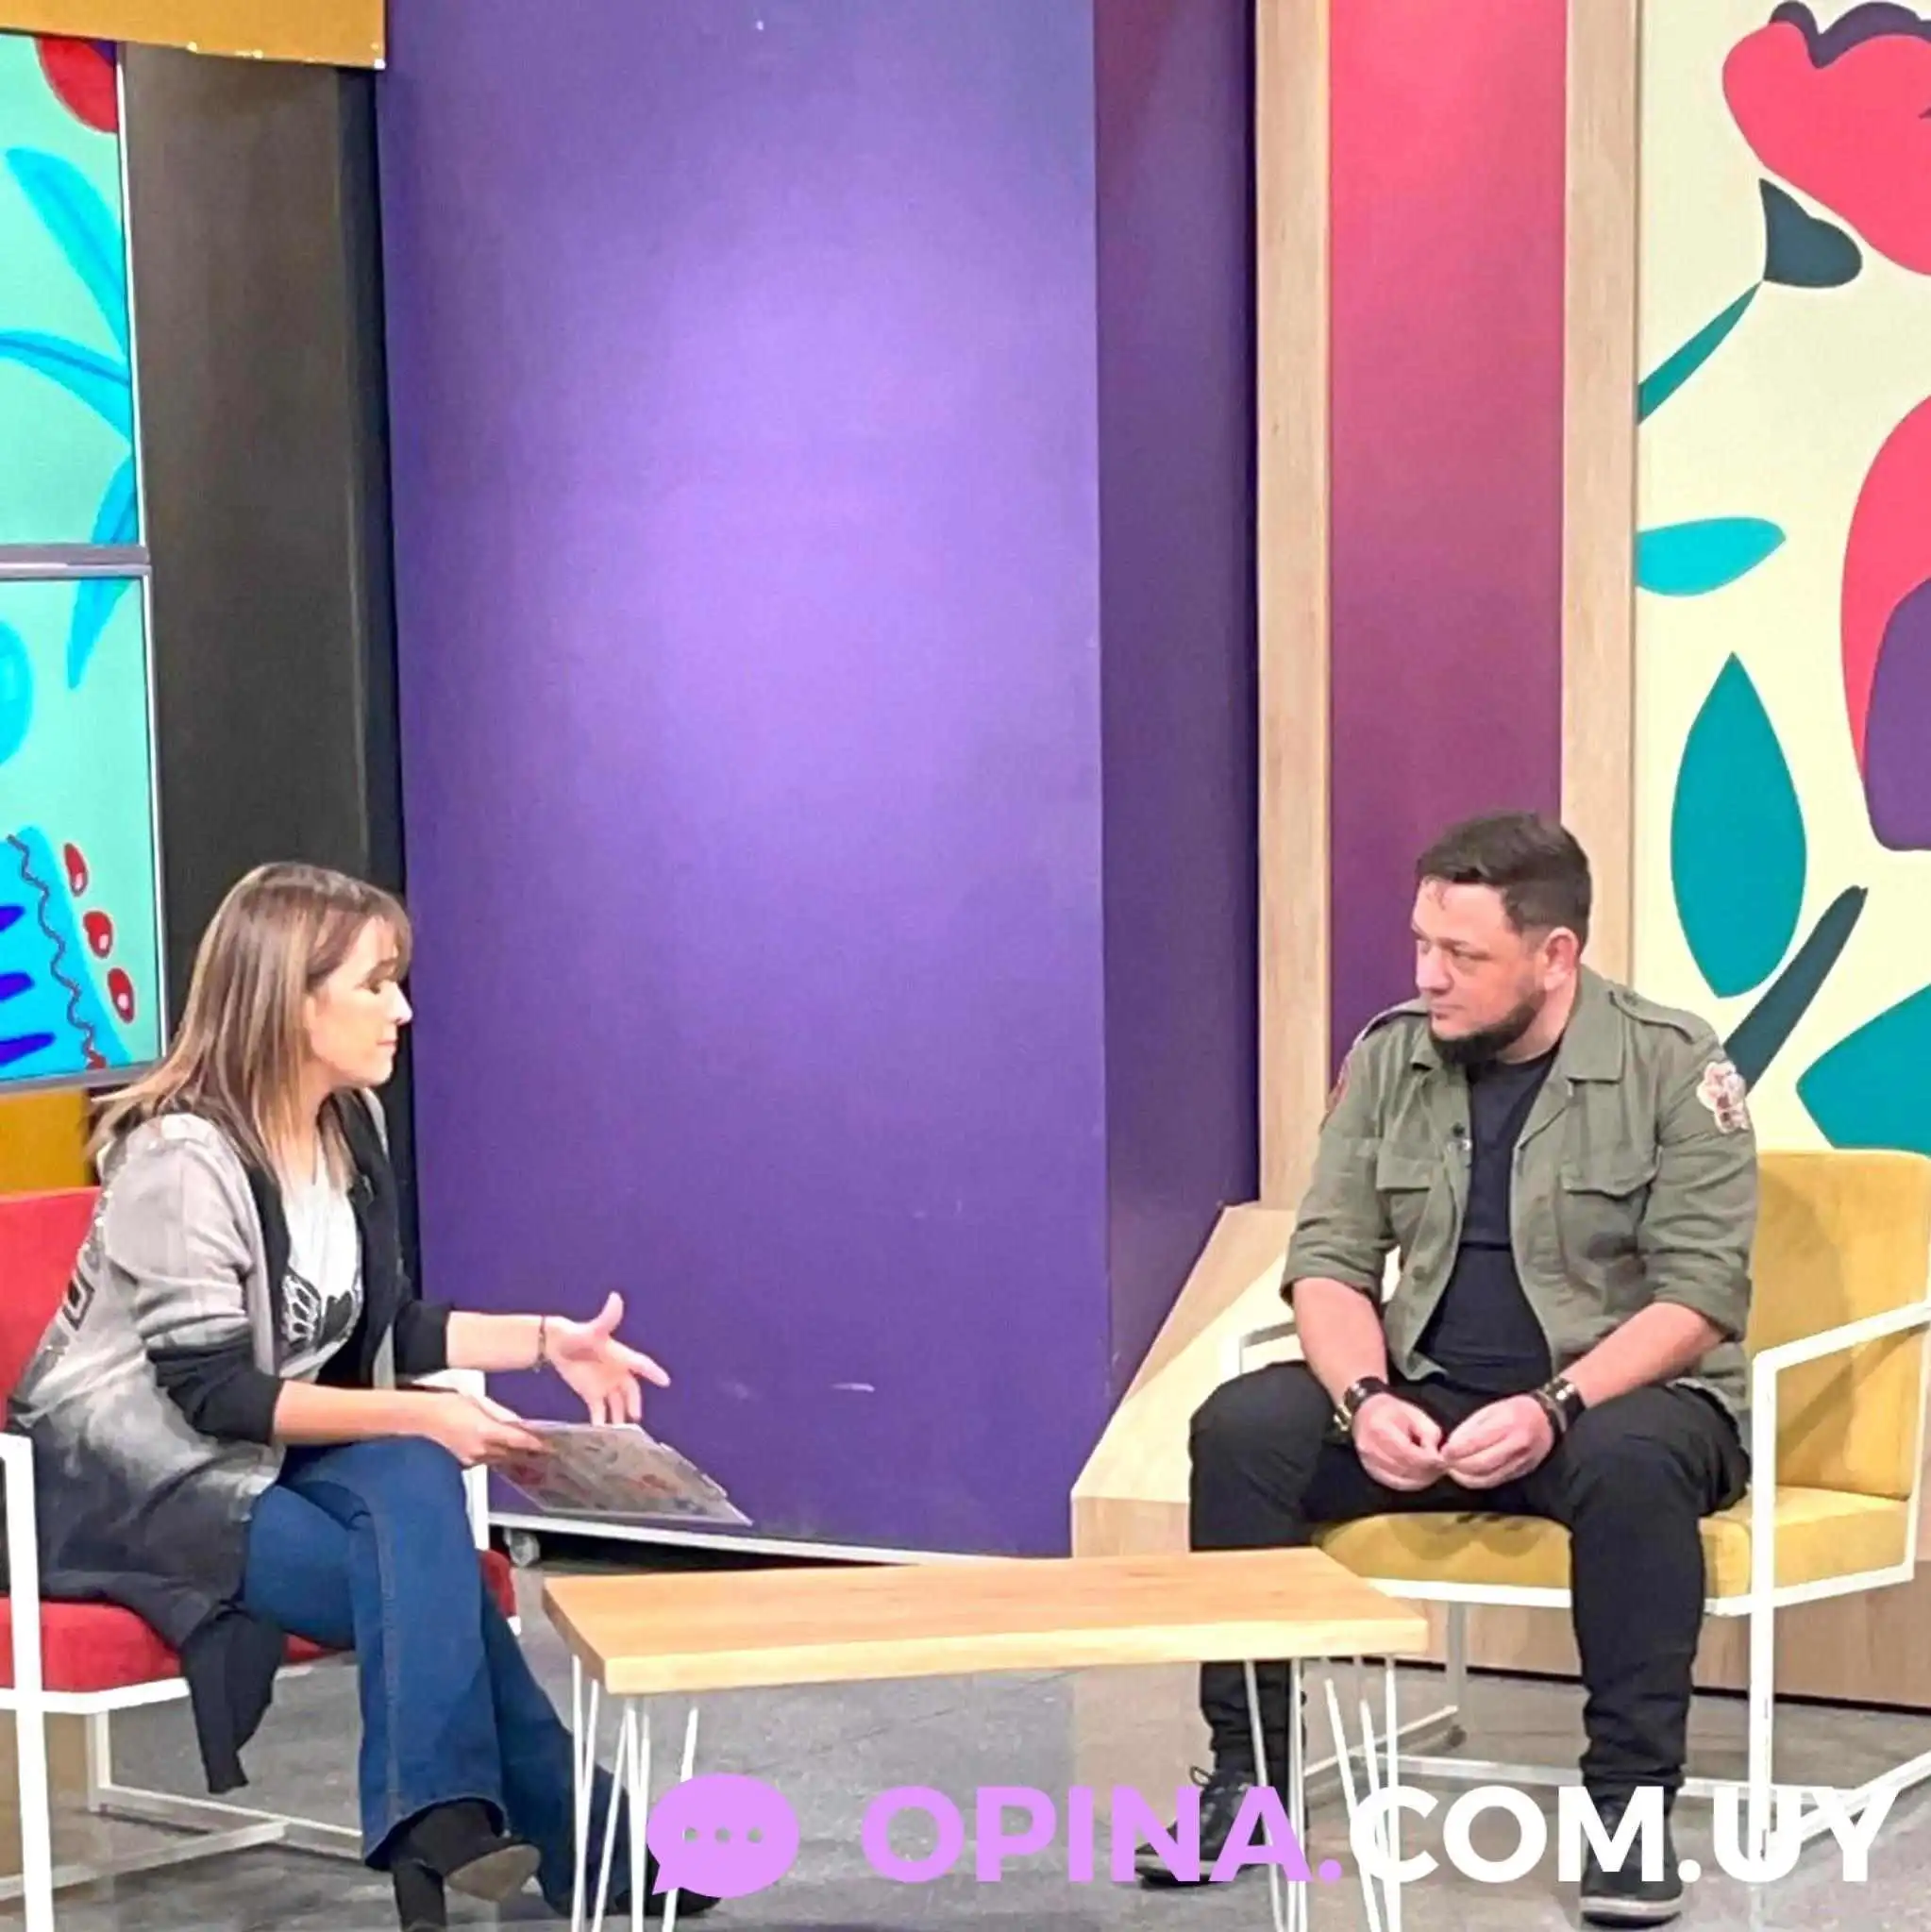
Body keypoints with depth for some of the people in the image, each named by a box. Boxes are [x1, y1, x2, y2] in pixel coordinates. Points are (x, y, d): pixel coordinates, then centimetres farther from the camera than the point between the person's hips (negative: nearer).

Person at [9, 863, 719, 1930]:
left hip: (263, 1447, 7)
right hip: (132, 1473, -7)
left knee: (412, 1488, -26)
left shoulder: (353, 1123, 3)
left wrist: (547, 1341, -2)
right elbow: (210, 1392, -24)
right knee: (425, 1583, -25)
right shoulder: (182, 1155, -21)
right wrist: (417, 1418, -27)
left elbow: (377, 1327, 11)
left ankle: (446, 1829, -24)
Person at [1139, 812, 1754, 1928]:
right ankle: (1245, 1771, -11)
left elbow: (1701, 1293, -15)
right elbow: (1330, 1256, 1)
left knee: (1630, 1461, -39)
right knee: (1242, 1428, -21)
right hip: (1431, 1393, 4)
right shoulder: (1392, 1058, 2)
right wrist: (1364, 1398, -20)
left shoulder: (1673, 1064, -10)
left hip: (1621, 1396, -4)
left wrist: (1554, 1408, -29)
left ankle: (1634, 1799, -24)